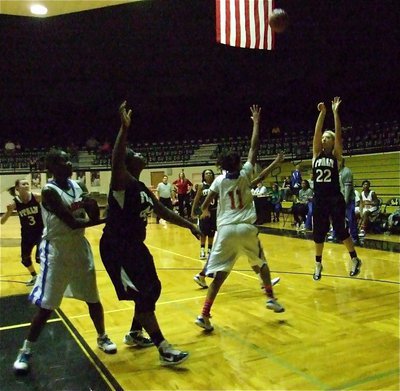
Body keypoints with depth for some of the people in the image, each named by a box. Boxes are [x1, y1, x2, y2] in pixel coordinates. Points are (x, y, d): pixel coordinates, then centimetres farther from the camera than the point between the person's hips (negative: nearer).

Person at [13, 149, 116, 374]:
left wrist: (92, 205, -19)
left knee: (93, 298, 13)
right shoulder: (49, 191, -19)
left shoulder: (78, 186, 1)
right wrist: (106, 219, -19)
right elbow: (72, 223, -25)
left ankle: (102, 338, 32)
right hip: (57, 252, -6)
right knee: (46, 306, -1)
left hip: (80, 248, 6)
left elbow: (94, 217, 3)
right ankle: (26, 351, 18)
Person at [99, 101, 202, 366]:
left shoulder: (142, 187, 11)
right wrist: (124, 129, -47)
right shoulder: (122, 181, -15)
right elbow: (116, 162, -38)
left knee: (153, 289, 16)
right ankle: (164, 350, -5)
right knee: (143, 295, -11)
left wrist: (190, 225, 15)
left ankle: (134, 334, 34)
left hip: (135, 245, 10)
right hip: (117, 248, -10)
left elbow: (164, 212, 17)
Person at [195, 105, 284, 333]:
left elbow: (206, 204, 4)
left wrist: (205, 212, 28)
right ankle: (271, 298, 26)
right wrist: (256, 122, 18)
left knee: (220, 274, 1)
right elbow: (254, 147, 8)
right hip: (247, 228, 0)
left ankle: (205, 314, -6)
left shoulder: (219, 181, 5)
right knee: (261, 263, 25)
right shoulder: (245, 174, 4)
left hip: (226, 229, 1)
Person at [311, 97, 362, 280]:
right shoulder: (316, 154, 8)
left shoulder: (336, 155, 1)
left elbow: (338, 134, -10)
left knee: (341, 230, 0)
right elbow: (316, 133, -3)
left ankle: (355, 260, 21)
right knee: (318, 232, 9)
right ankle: (318, 264, 24)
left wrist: (335, 112, -13)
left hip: (335, 198, -3)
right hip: (319, 199, 3)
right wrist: (322, 113, -9)